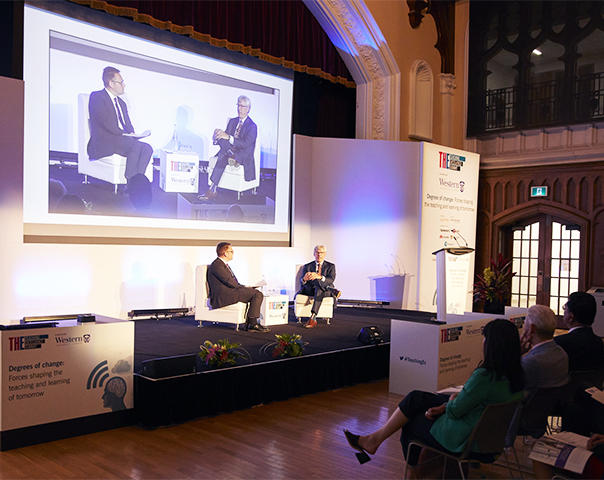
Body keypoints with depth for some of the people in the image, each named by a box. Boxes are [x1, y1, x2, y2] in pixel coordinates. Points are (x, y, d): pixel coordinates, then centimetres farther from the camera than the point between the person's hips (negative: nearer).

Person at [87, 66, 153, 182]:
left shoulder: (121, 102, 26)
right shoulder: (97, 96, 0)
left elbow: (128, 126, 23)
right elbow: (107, 122, -13)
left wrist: (132, 135, 0)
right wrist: (125, 134, -15)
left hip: (124, 141, 8)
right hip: (103, 144, -8)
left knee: (147, 148, -20)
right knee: (135, 145, -33)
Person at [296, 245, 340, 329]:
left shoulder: (330, 266, 12)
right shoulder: (307, 267, 17)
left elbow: (331, 280, -7)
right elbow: (301, 282, 3)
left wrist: (320, 277, -29)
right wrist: (304, 279, -25)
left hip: (325, 291, -1)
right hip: (310, 290, 1)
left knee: (319, 290, -40)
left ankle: (313, 319, -53)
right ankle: (333, 291, -42)